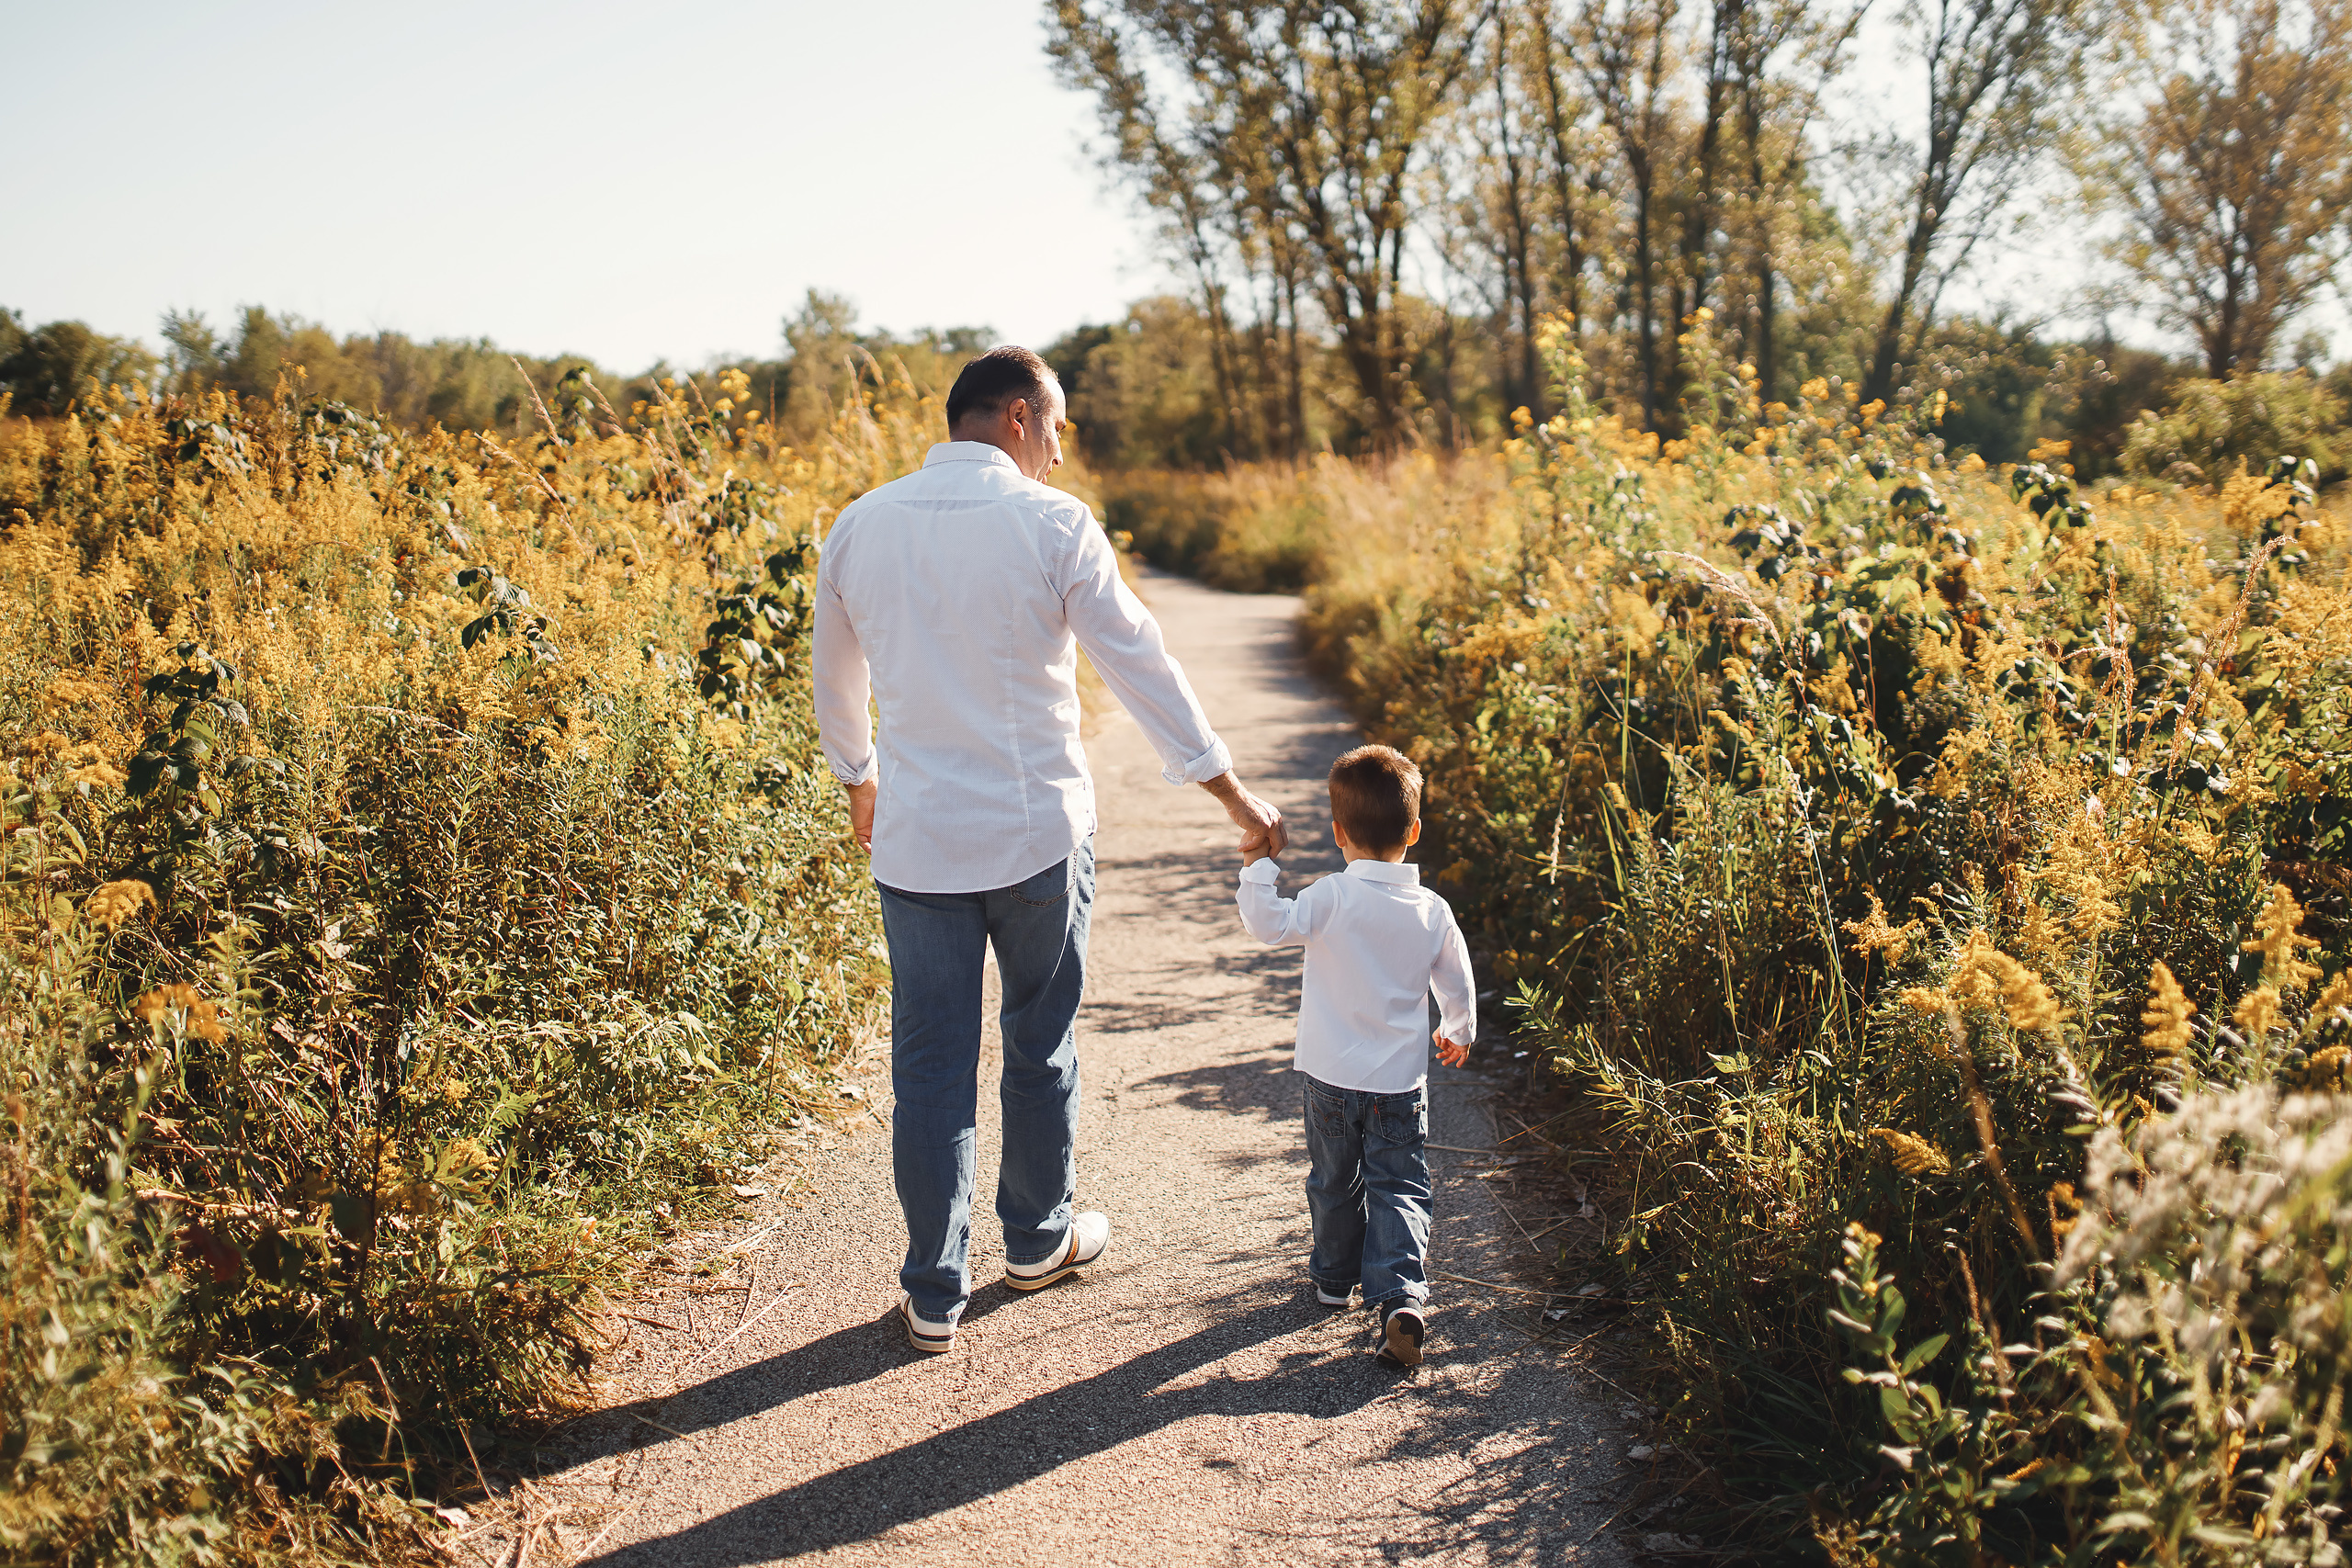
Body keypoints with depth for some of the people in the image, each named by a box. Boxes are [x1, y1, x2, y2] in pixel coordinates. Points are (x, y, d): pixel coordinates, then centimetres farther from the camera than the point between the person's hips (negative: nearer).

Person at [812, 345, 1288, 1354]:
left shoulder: (859, 527, 3)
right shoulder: (1054, 524, -9)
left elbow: (836, 678, 16)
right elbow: (1139, 665, -8)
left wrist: (859, 781, 34)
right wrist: (1233, 795, 0)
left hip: (915, 838, 2)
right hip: (1038, 830, -2)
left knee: (930, 1064, 8)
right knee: (1040, 1042, 16)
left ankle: (934, 1294, 15)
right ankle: (1037, 1240, 33)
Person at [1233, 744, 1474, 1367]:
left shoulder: (1331, 899, -16)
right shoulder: (1433, 912, -4)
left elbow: (1269, 925, -16)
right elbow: (1457, 987, 9)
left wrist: (1257, 866, -8)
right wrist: (1457, 1033, 28)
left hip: (1332, 1076, -1)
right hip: (1402, 1082, 1)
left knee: (1334, 1181, 19)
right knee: (1399, 1188, 5)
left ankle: (1334, 1276, 36)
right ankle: (1399, 1295, -13)